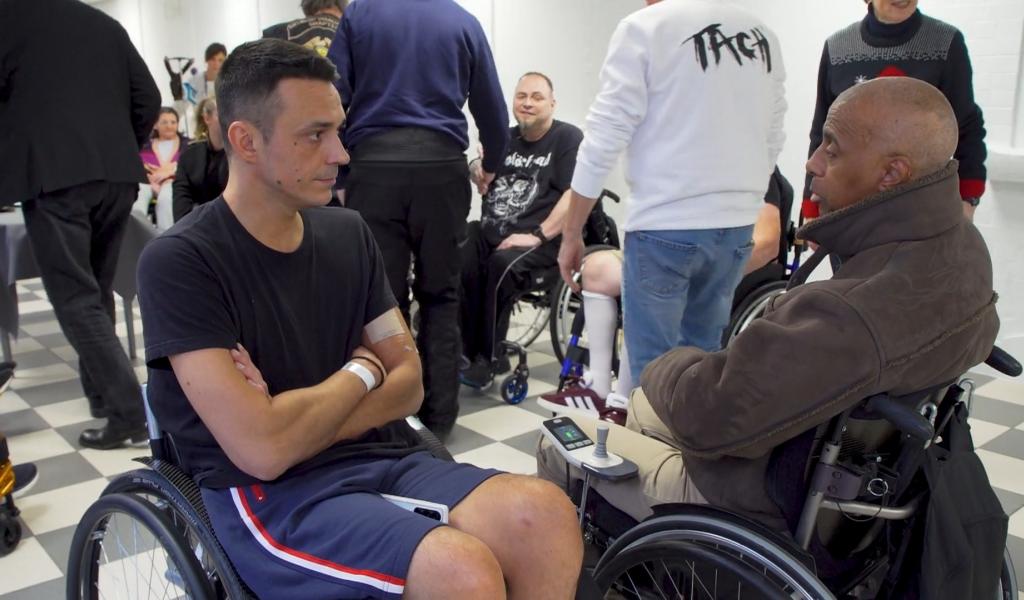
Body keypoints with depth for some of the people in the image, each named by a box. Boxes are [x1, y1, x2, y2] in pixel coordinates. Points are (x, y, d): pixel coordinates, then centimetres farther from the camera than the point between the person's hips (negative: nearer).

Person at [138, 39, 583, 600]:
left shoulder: (347, 234, 8)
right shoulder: (179, 260, -11)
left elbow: (408, 381, 7)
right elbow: (264, 448, -19)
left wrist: (299, 421, -11)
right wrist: (361, 372, -3)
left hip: (377, 459, 6)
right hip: (270, 494, -5)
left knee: (545, 515, -22)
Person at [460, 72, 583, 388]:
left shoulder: (568, 137, 1)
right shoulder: (506, 138, 20)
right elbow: (481, 180, 30)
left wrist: (537, 236, -19)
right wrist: (476, 168, 4)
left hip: (539, 238, -5)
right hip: (490, 231, 5)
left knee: (501, 264, -34)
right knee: (457, 262, -25)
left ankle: (491, 358, -19)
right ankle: (469, 350, -14)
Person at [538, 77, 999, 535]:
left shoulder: (849, 316, -41)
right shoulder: (960, 240, -10)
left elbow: (706, 412, -36)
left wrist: (665, 369, -10)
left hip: (767, 508, -9)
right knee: (642, 406, 29)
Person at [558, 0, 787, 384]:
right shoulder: (763, 37, 10)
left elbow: (604, 140, -10)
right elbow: (771, 144, 13)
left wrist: (571, 233, -3)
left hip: (665, 226, -6)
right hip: (737, 225, 6)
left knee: (653, 365, 3)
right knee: (704, 356, 15)